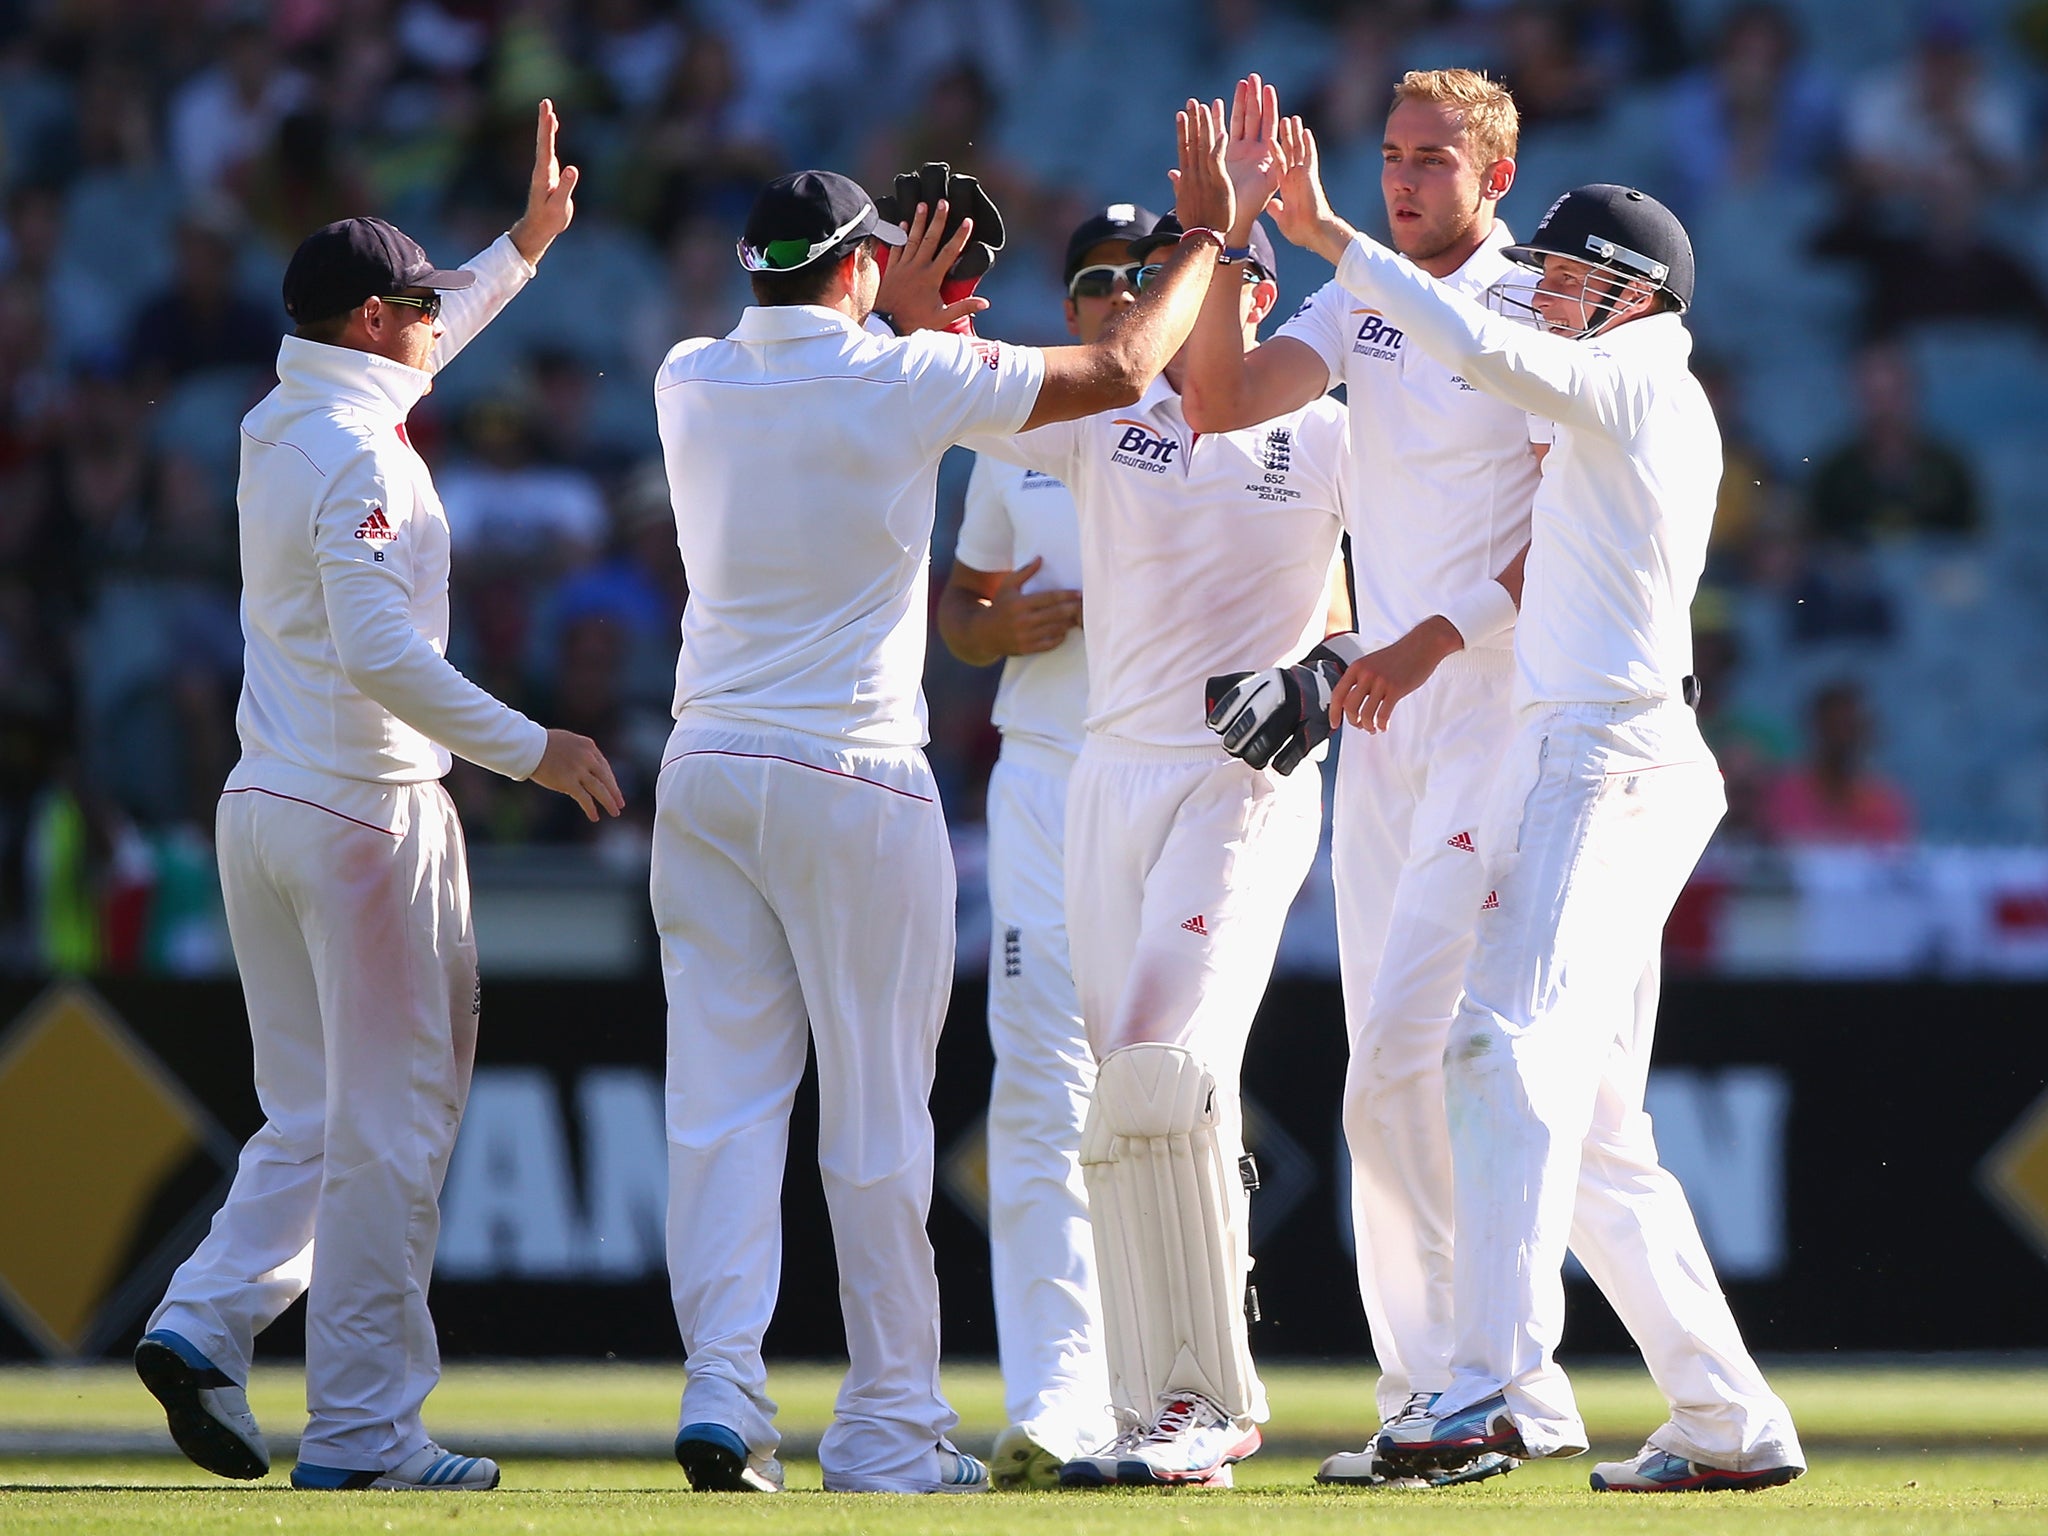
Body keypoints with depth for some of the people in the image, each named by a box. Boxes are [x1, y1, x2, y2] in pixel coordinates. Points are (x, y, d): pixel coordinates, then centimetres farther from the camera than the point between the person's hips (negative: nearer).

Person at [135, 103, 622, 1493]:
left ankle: (207, 1325, -2)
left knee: (315, 1117, 16)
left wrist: (528, 243, 37)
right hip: (369, 814, -9)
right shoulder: (358, 452, -16)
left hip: (261, 806, 9)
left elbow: (417, 344, 34)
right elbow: (381, 651, -27)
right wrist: (530, 749, -25)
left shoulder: (280, 425, 12)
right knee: (389, 1123, -3)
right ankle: (361, 1431, -2)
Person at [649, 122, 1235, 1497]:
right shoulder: (906, 382, -9)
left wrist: (887, 323, 33)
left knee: (722, 1099, 3)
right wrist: (1210, 235, 12)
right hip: (852, 782, -5)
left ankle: (722, 1388, -6)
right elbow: (1122, 370, -1)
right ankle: (888, 1424, 4)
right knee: (876, 1115, 1)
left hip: (706, 773, 5)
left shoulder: (691, 384, 5)